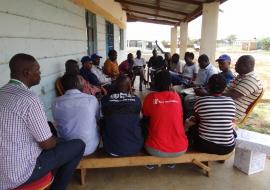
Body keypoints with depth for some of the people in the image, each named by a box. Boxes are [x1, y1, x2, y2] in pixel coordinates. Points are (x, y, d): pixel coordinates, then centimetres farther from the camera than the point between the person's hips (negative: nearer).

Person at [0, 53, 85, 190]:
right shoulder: (29, 99, -25)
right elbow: (47, 143, -18)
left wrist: (50, 130, 17)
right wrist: (58, 141, 3)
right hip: (19, 173, -8)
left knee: (49, 128, 24)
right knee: (78, 145, -1)